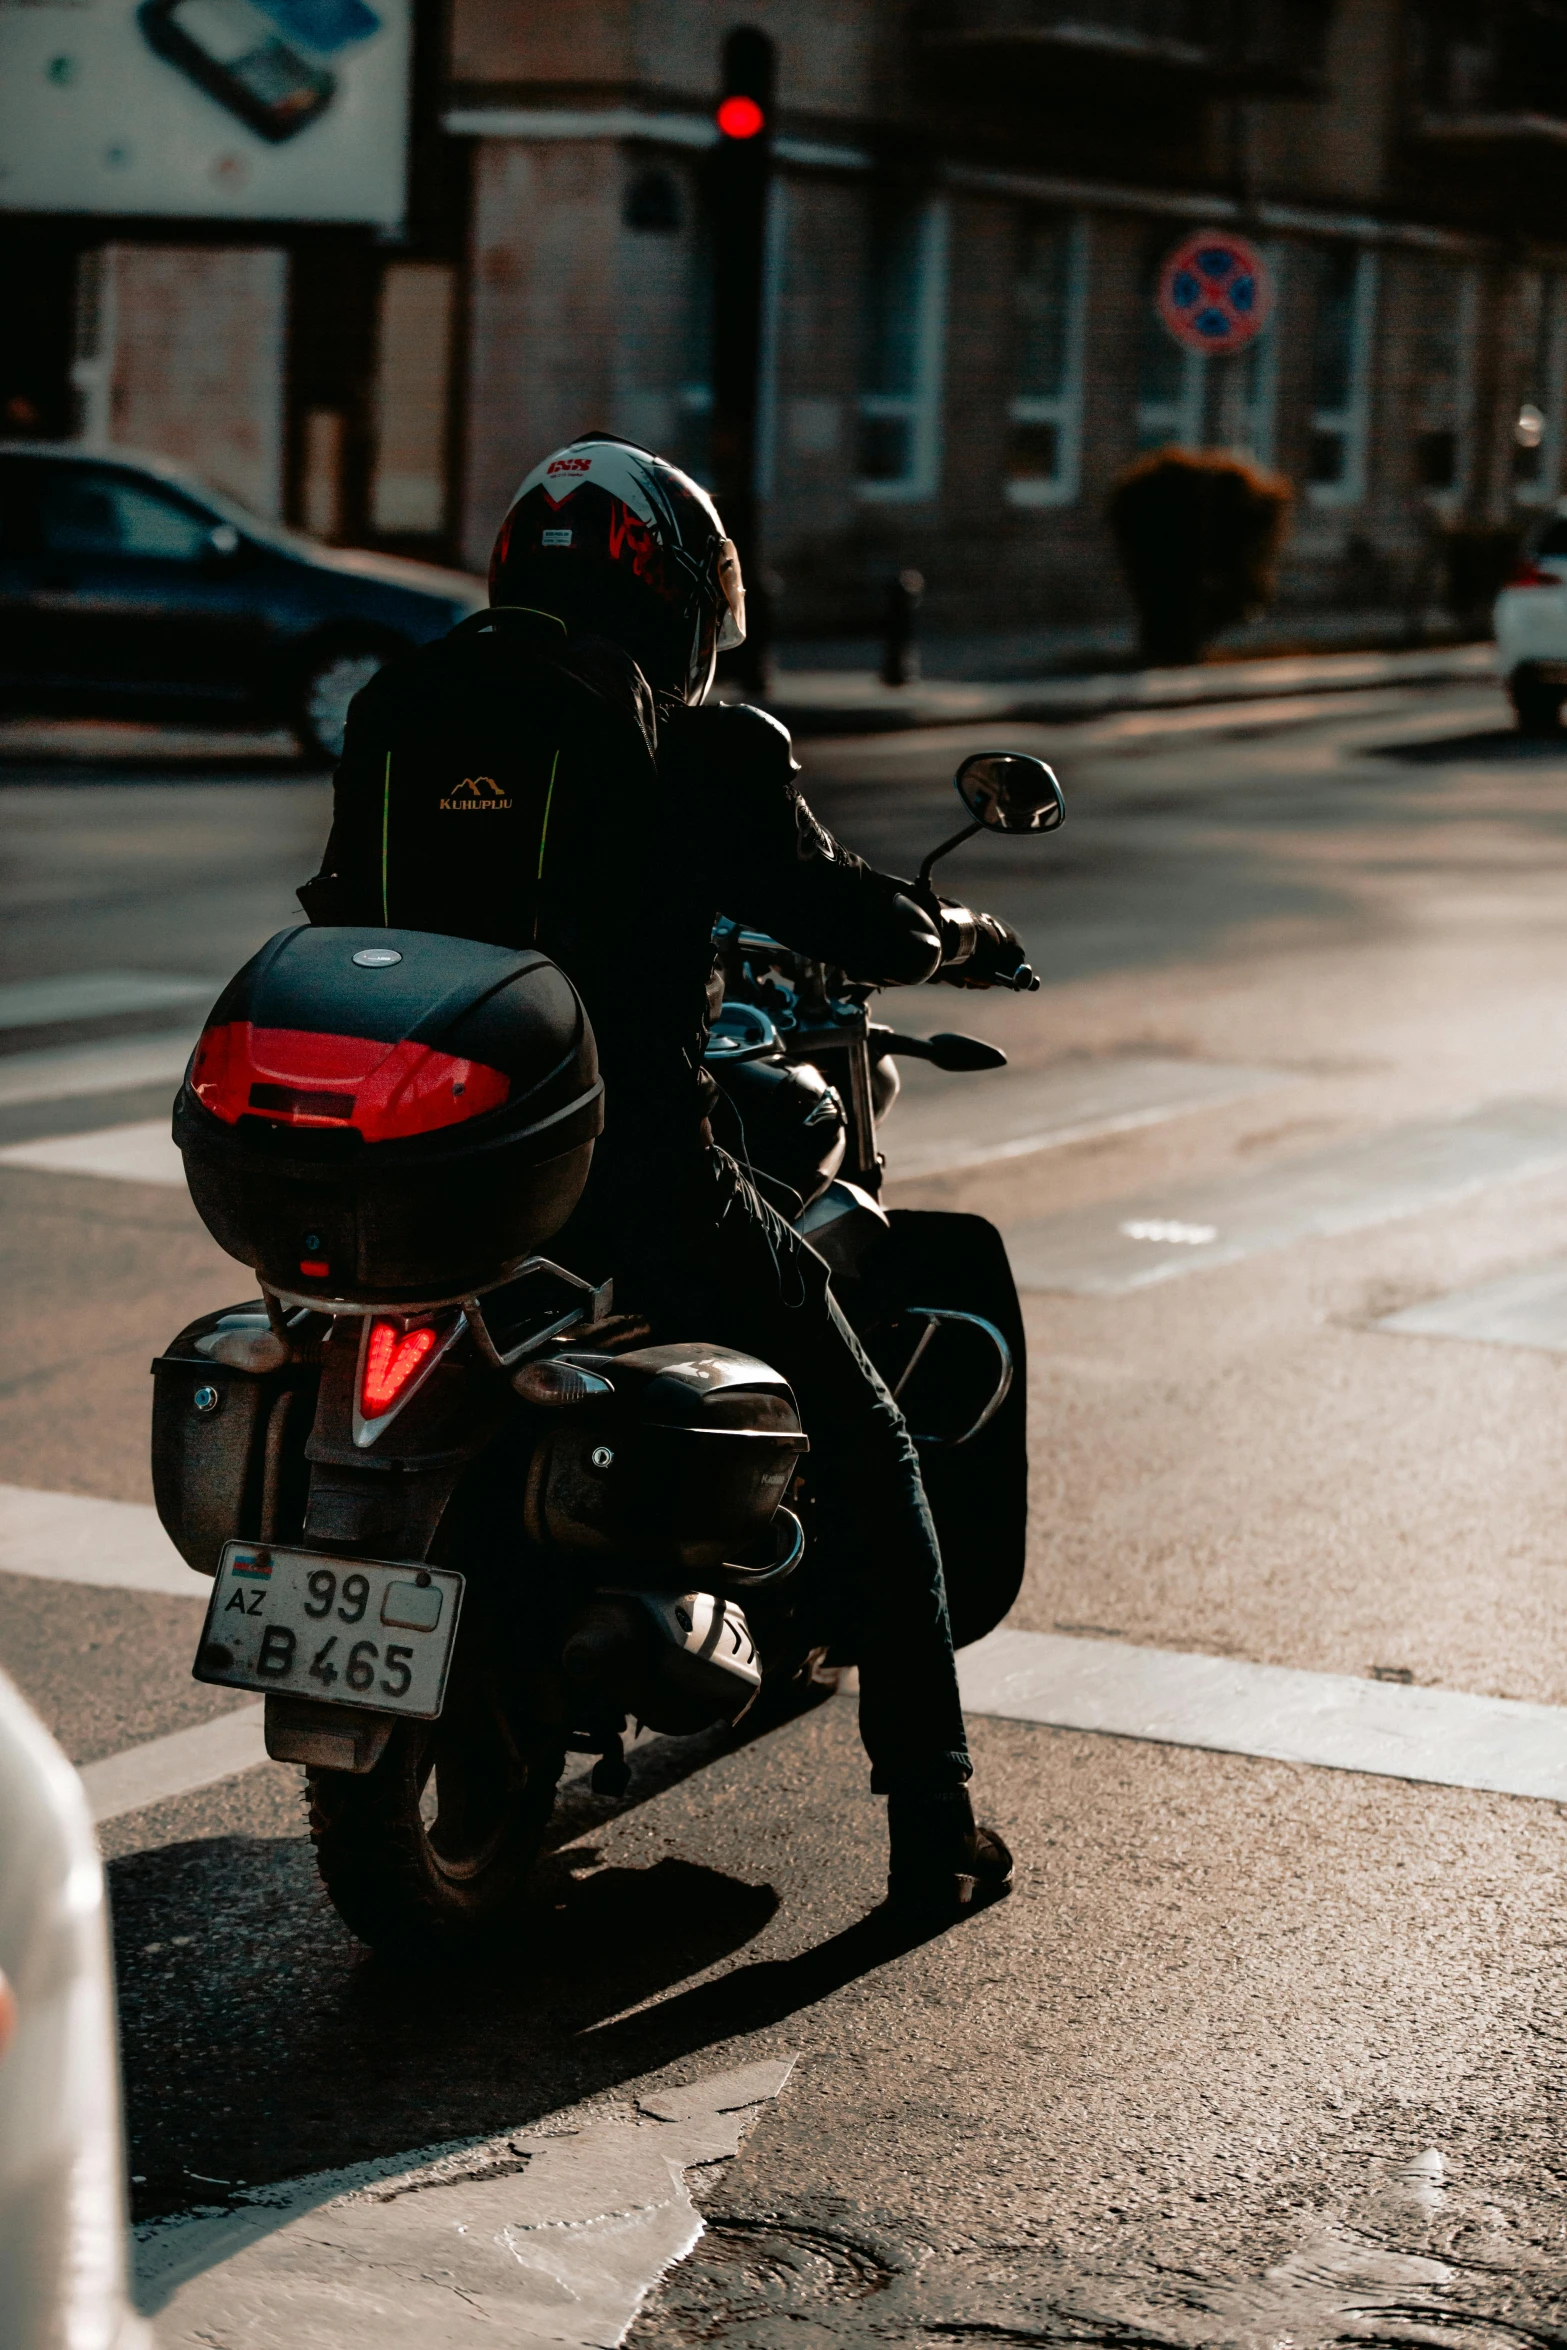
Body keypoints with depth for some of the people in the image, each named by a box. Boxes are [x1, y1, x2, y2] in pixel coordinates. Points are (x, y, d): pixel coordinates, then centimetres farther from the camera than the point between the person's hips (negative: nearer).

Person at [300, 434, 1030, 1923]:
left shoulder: (392, 715, 8)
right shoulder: (693, 750, -6)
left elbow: (345, 915, 19)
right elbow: (852, 924, -4)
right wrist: (964, 940, 19)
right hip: (630, 1175, -5)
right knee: (863, 1452, 13)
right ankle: (932, 1828, 11)